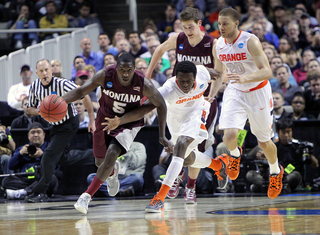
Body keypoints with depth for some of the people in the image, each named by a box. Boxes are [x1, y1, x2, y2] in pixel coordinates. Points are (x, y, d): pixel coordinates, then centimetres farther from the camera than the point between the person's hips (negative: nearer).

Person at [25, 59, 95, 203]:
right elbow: (30, 109, 6)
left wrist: (92, 120, -14)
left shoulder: (62, 84, -23)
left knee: (49, 156, -16)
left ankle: (39, 192, -12)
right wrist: (39, 111, -19)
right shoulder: (35, 87, -6)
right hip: (55, 125, 7)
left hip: (69, 124, -7)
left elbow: (84, 96, -15)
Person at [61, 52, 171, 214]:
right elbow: (81, 91, -18)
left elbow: (160, 105, -11)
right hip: (105, 119, 3)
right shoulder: (105, 76, -26)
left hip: (129, 122, -2)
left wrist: (162, 136, -12)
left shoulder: (144, 84, -27)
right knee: (100, 162, 13)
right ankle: (112, 172, 53)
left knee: (111, 154, -24)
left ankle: (87, 196, -16)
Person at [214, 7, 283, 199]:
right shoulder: (218, 46, -6)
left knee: (264, 142, 8)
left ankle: (276, 171, 40)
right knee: (230, 135, -21)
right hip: (235, 92, 3)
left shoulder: (250, 41, -23)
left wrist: (244, 78, -46)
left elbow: (267, 72, -30)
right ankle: (235, 154, 16)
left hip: (258, 92, -3)